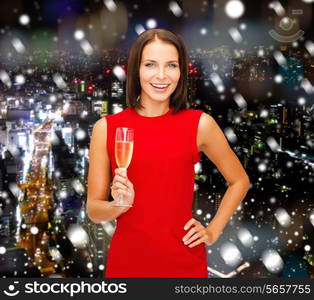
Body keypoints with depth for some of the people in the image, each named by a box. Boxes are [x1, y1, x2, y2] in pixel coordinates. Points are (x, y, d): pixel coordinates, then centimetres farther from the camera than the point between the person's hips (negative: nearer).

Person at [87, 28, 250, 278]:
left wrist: (213, 231, 2)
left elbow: (240, 181, 10)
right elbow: (94, 210, 1)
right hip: (126, 261, 0)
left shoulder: (200, 124, -5)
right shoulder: (106, 128, -4)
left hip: (184, 262, 0)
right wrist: (119, 204, -19)